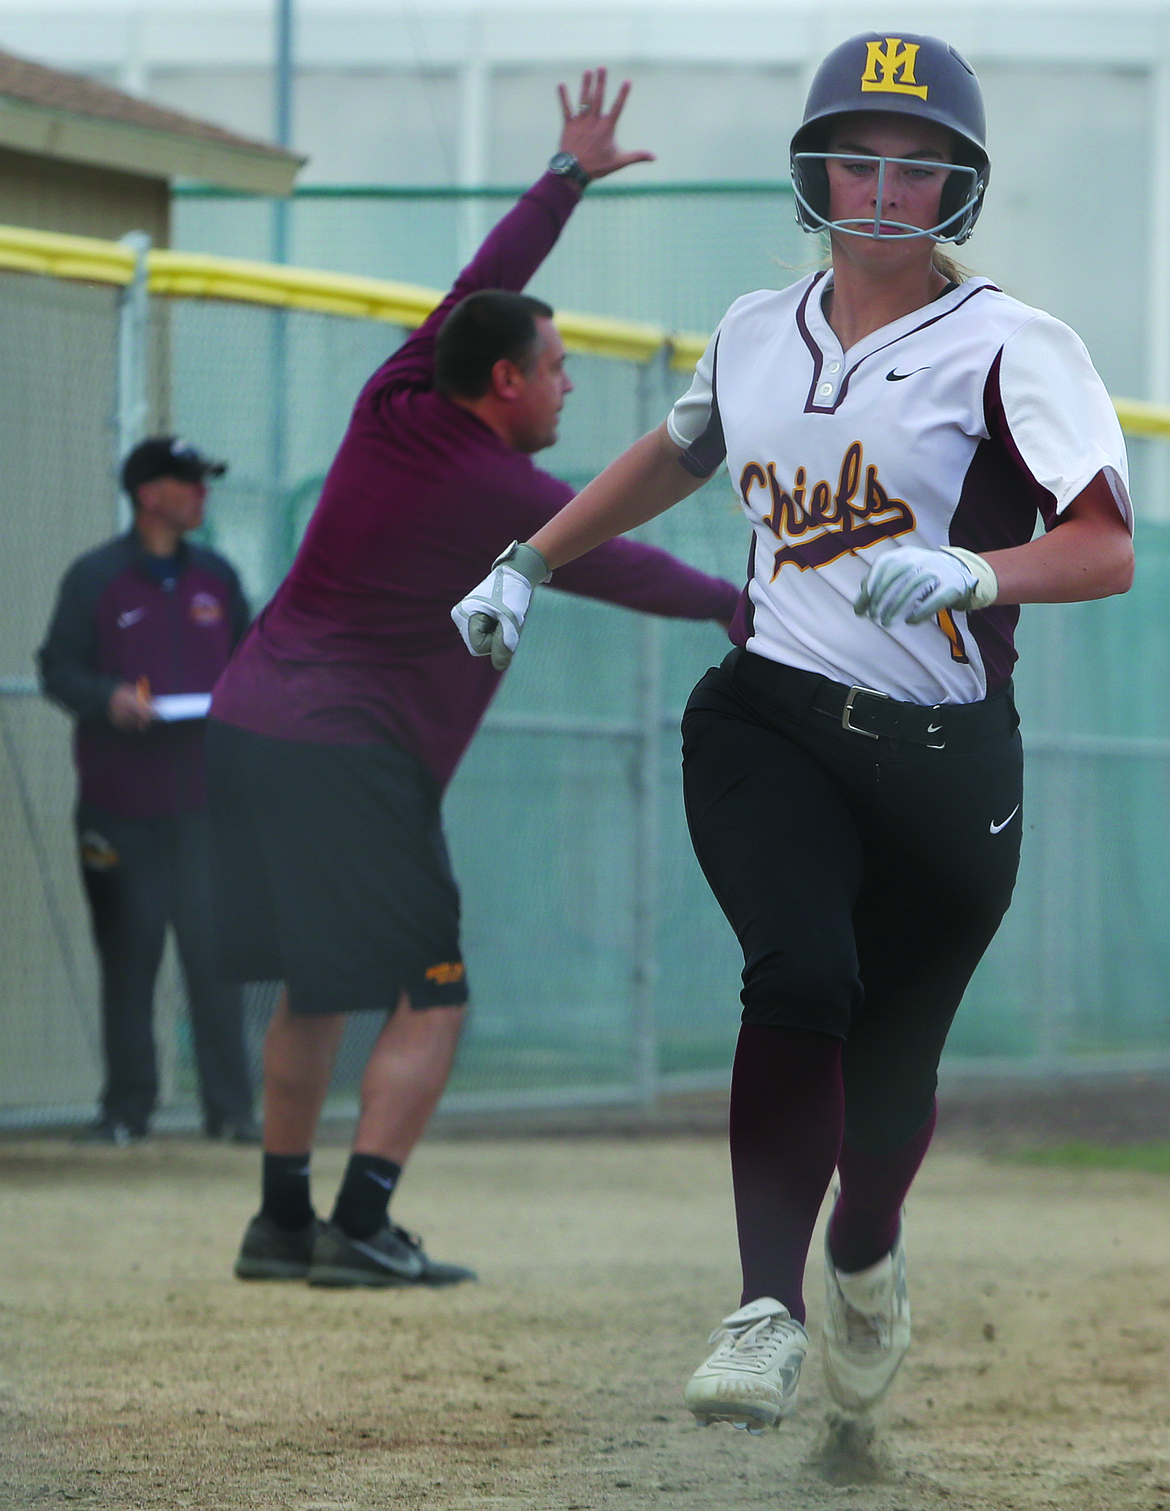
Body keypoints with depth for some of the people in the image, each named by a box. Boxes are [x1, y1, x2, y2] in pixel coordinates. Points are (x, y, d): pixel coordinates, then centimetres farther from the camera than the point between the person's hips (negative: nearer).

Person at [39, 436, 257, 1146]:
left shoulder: (216, 578, 14)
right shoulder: (94, 578, 3)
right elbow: (58, 668, 1)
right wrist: (109, 698, -18)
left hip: (202, 795, 2)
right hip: (119, 799, -2)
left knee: (214, 946, -5)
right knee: (129, 953, 1)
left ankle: (230, 1106, -2)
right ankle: (127, 1106, 9)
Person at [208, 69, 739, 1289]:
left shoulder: (392, 407, 6)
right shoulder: (508, 500, -10)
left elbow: (482, 284, 19)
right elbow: (625, 569, 5)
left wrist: (566, 178, 26)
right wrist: (733, 604, 22)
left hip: (250, 729, 8)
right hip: (351, 761, -8)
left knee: (313, 992, 16)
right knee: (426, 1000, -2)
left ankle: (283, 1221, 17)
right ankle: (361, 1229, -13)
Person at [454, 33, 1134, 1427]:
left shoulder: (1010, 349, -6)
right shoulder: (757, 334, 10)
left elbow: (1107, 552, -17)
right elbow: (675, 453, 31)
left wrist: (969, 575, -34)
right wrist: (526, 564, 30)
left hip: (946, 760, -2)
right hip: (770, 722, 2)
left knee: (889, 1067, 5)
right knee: (801, 978, -25)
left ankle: (866, 1251, 39)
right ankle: (765, 1313, -27)